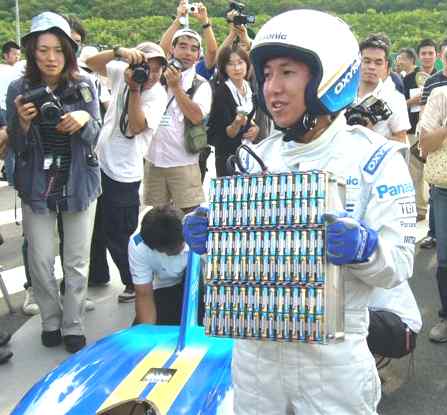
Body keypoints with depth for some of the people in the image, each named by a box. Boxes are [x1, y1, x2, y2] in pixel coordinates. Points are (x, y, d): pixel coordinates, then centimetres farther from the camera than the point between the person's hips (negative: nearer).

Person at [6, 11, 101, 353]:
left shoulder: (84, 86, -4)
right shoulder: (19, 90, -3)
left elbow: (94, 138, -2)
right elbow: (16, 146, -2)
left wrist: (85, 119, -24)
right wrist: (23, 122, -22)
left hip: (79, 184, 0)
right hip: (36, 186, 0)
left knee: (77, 261, 5)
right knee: (40, 261, 4)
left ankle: (73, 326, 21)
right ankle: (51, 321, 25)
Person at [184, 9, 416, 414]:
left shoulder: (375, 158, -9)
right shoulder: (258, 155, 3)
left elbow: (399, 264, -11)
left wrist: (362, 248, -31)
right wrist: (209, 237, -11)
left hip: (332, 354, -4)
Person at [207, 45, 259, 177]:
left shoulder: (250, 88, 4)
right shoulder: (221, 92, -14)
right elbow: (228, 133, -17)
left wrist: (255, 127, 1)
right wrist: (237, 123, -37)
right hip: (228, 156, -6)